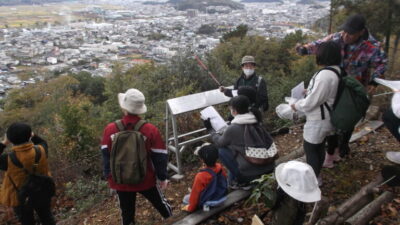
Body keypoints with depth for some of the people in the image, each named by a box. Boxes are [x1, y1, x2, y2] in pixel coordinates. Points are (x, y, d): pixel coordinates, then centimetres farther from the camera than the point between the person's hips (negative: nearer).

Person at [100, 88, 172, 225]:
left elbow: (106, 156, -2)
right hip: (146, 180, -1)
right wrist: (162, 177, 3)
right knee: (160, 202, 26)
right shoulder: (151, 130, -19)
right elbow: (160, 157, -11)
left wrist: (109, 176, 13)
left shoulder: (110, 129, -14)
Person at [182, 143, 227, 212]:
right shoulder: (220, 168, -15)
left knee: (186, 198, 16)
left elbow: (195, 195, -17)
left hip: (209, 203, -6)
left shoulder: (200, 176, -32)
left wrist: (190, 208, 1)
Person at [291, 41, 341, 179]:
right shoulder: (336, 70, 2)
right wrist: (310, 90, 14)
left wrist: (296, 106, -10)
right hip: (325, 118, 10)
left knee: (310, 149, 6)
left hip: (318, 120, -10)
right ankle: (315, 175, 37)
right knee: (319, 147, 21)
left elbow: (312, 101, -25)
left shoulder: (325, 75, -28)